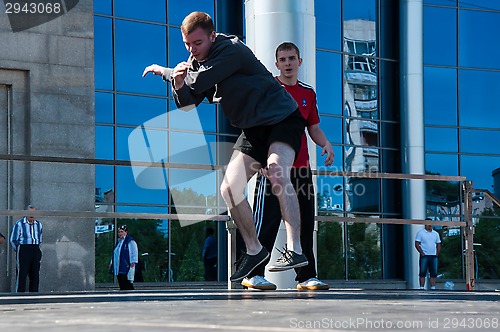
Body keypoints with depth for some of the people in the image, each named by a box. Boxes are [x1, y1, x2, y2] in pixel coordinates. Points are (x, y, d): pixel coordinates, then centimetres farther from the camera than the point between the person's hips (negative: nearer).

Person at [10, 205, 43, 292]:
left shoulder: (38, 224, 13)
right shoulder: (19, 224, -2)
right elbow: (13, 240, 1)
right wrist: (19, 252, 2)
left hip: (36, 251, 5)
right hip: (23, 249, -5)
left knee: (35, 276, 2)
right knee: (22, 275, -8)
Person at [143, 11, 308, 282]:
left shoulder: (231, 51, -21)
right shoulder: (196, 62, 4)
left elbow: (199, 81, -30)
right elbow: (187, 104, 0)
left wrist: (164, 71, -13)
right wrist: (178, 85, -23)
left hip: (282, 119, -8)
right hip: (252, 129, 8)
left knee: (277, 173, -31)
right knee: (229, 189, -4)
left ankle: (295, 250, -35)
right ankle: (254, 250, 12)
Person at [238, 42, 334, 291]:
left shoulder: (308, 93, 17)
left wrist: (325, 143, 2)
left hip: (301, 167, 5)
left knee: (305, 223, 5)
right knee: (267, 221, -10)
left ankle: (306, 277, 10)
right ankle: (253, 275, -5)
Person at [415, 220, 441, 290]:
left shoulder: (436, 234, 14)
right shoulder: (420, 233, 2)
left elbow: (438, 245, 18)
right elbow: (417, 244, -3)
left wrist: (437, 254, 4)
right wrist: (422, 253, -12)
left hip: (434, 256, 4)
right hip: (424, 256, -4)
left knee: (434, 273, 2)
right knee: (422, 273, -7)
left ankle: (433, 288, 5)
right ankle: (421, 288, -7)